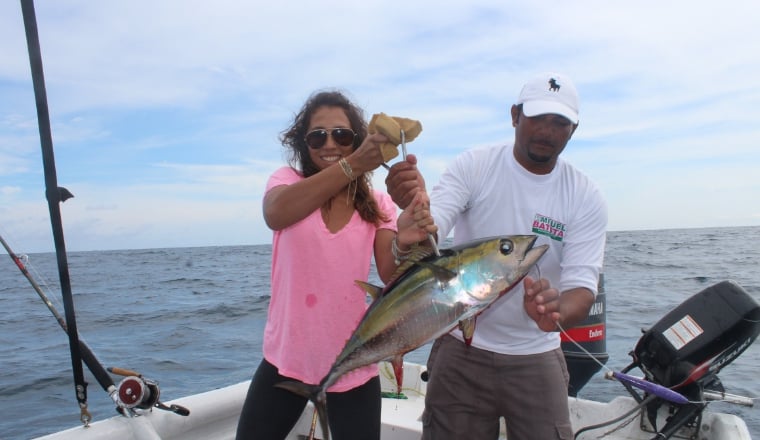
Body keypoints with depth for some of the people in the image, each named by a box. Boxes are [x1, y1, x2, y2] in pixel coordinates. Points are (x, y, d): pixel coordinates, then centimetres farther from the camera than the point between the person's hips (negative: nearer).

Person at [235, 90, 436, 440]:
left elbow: (391, 278, -13)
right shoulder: (287, 179, -3)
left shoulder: (377, 204, -1)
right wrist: (352, 166, -37)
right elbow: (275, 215, -27)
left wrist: (404, 244, -36)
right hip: (286, 358, 0)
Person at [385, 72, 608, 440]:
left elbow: (582, 285, -14)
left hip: (537, 357, 2)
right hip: (463, 348, -1)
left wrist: (557, 312, -38)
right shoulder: (472, 167, -10)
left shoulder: (586, 198, -7)